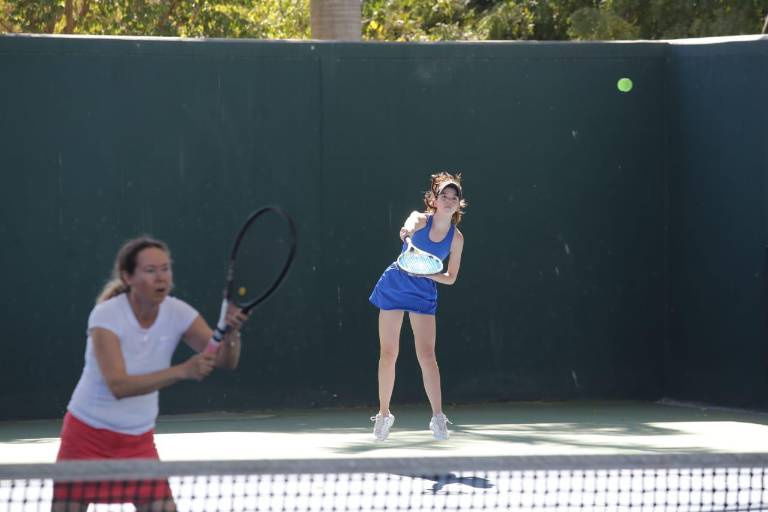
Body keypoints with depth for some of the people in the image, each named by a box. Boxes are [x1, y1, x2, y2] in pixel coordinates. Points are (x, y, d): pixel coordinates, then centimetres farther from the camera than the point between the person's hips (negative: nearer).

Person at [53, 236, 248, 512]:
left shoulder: (177, 313, -9)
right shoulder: (106, 316, -22)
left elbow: (226, 361, -15)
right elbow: (118, 385, -33)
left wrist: (231, 334, -38)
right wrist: (183, 370, -43)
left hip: (139, 440, 4)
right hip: (89, 435, -4)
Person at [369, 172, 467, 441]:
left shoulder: (456, 238, -3)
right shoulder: (420, 219, -11)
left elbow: (451, 277, 4)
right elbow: (410, 224, -38)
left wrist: (426, 273, -15)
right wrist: (408, 231, -63)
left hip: (424, 293, 1)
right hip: (394, 285, -1)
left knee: (427, 354, -12)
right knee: (388, 353, 2)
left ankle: (438, 417, -13)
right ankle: (383, 414, 14)